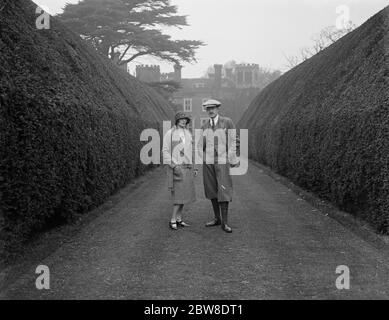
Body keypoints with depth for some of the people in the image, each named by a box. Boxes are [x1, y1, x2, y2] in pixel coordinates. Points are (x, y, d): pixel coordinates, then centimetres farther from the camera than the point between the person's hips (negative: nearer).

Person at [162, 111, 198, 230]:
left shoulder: (188, 134, 12)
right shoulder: (170, 133, -8)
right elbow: (165, 151, -10)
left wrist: (193, 167, 13)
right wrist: (173, 166, -19)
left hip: (187, 168, 7)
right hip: (176, 168, -7)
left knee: (184, 194, 7)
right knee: (180, 194, -11)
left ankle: (179, 219, 14)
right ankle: (173, 220, -2)